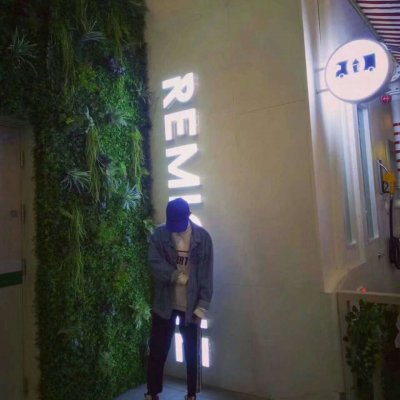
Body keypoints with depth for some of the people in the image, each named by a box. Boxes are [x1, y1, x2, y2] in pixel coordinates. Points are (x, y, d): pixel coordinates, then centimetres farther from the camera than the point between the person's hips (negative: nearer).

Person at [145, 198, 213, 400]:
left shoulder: (202, 237, -5)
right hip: (164, 303, 0)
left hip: (191, 305, 0)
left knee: (192, 352, 13)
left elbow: (206, 274, -6)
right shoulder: (159, 234, -4)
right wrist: (178, 276, -22)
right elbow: (155, 263, -14)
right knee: (157, 350, 11)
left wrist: (202, 306, -10)